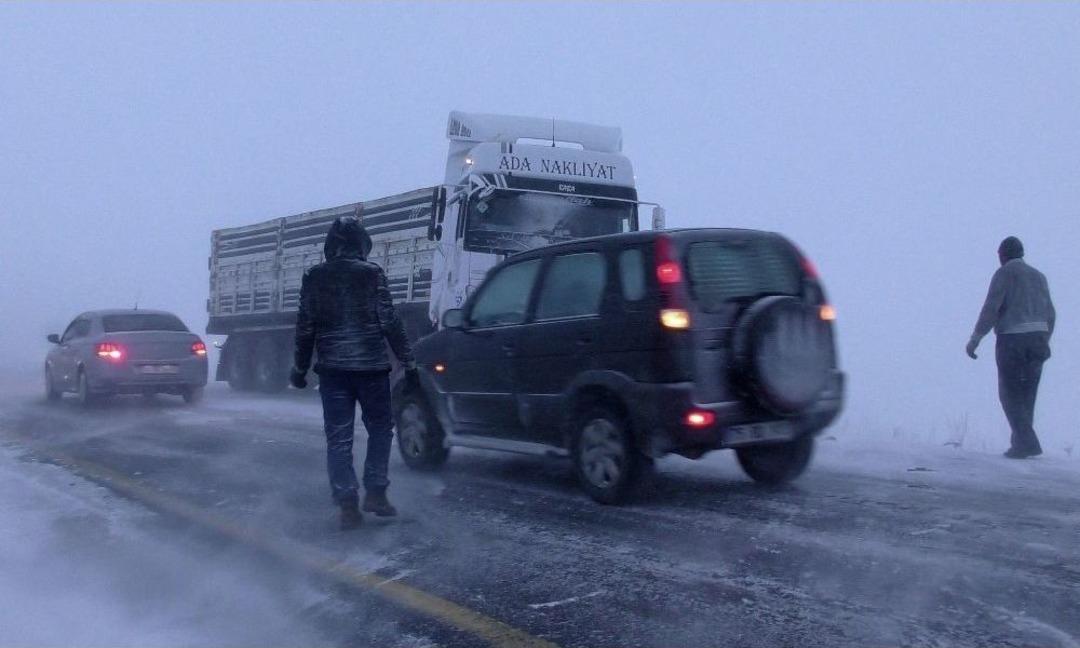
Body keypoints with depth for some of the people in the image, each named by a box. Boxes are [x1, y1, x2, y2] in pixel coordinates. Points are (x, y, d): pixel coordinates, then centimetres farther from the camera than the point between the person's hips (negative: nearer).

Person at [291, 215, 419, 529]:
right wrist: (408, 362, -1)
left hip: (332, 369, 2)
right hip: (371, 366, -2)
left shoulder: (314, 277, 4)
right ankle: (375, 492, 9)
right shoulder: (371, 273, -4)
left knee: (338, 437, 5)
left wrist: (300, 368, 16)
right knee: (380, 429, 14)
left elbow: (305, 328, 6)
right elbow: (390, 323, -6)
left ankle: (348, 505, 1)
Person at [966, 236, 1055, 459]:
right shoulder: (1038, 276, 16)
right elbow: (1049, 314, 16)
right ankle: (1022, 443, 13)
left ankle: (1026, 443, -11)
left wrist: (975, 338, -9)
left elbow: (991, 309, -14)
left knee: (1010, 394, -1)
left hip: (1012, 340, -6)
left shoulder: (1004, 274, -4)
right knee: (1027, 395, 12)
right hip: (1037, 338, 6)